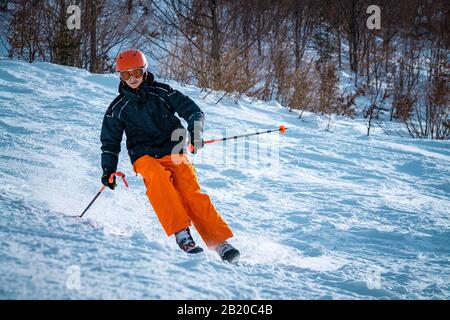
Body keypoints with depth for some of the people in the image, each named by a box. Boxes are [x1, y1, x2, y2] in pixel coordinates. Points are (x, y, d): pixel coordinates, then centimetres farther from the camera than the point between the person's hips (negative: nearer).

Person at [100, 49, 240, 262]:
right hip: (144, 156, 0)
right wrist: (108, 170, 10)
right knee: (158, 177, -35)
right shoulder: (117, 108, 12)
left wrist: (195, 131, -12)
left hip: (173, 152, 0)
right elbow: (110, 142, 21)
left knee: (192, 193, -20)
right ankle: (181, 233, -40)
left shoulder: (162, 92, 8)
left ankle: (220, 242, -20)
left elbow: (193, 111, 7)